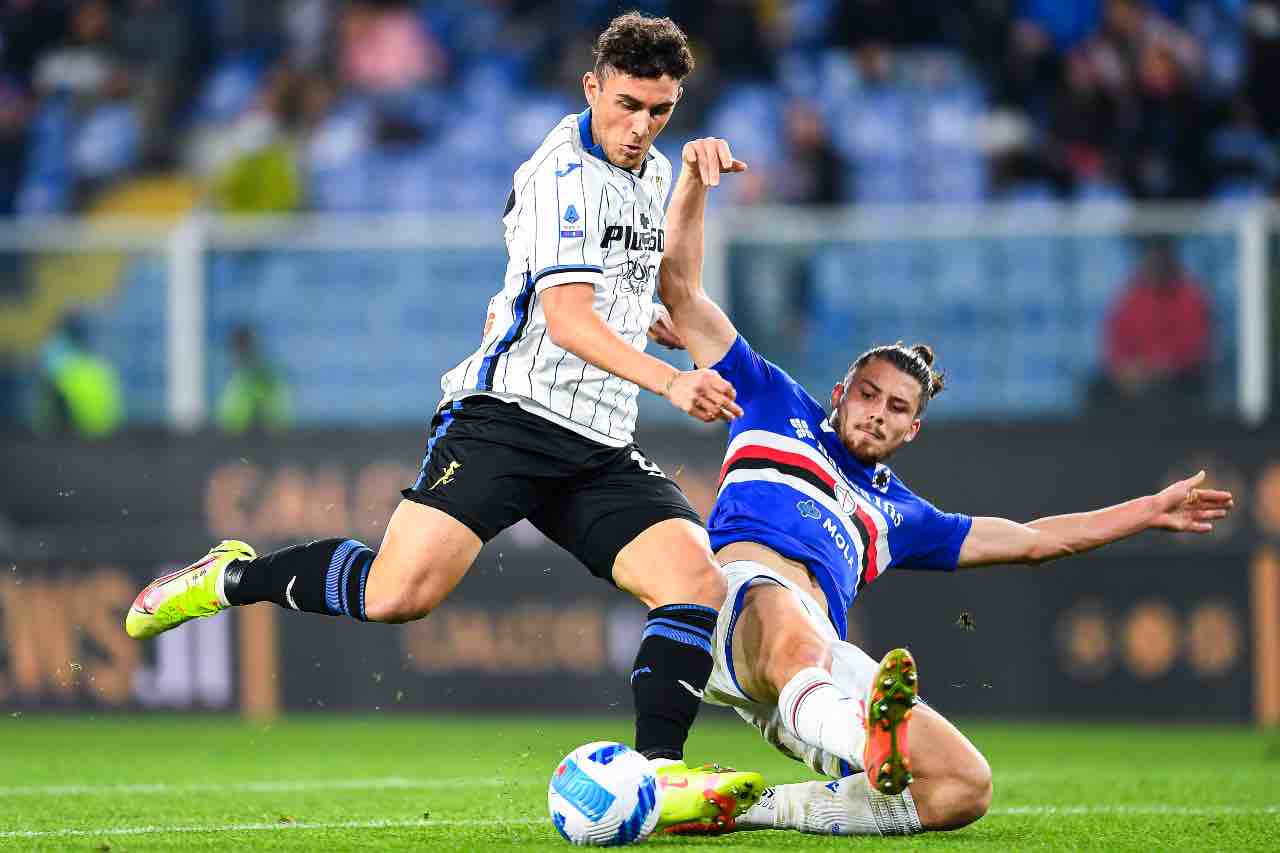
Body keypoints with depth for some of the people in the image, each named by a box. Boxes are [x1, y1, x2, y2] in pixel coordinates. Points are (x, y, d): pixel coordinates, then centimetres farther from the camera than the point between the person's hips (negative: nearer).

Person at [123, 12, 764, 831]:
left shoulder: (654, 176, 17)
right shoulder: (564, 172, -11)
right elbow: (566, 318, -23)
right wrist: (670, 382, -34)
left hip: (601, 451, 8)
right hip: (509, 416, -8)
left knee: (699, 581, -14)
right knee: (399, 593, -22)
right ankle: (233, 577, 4)